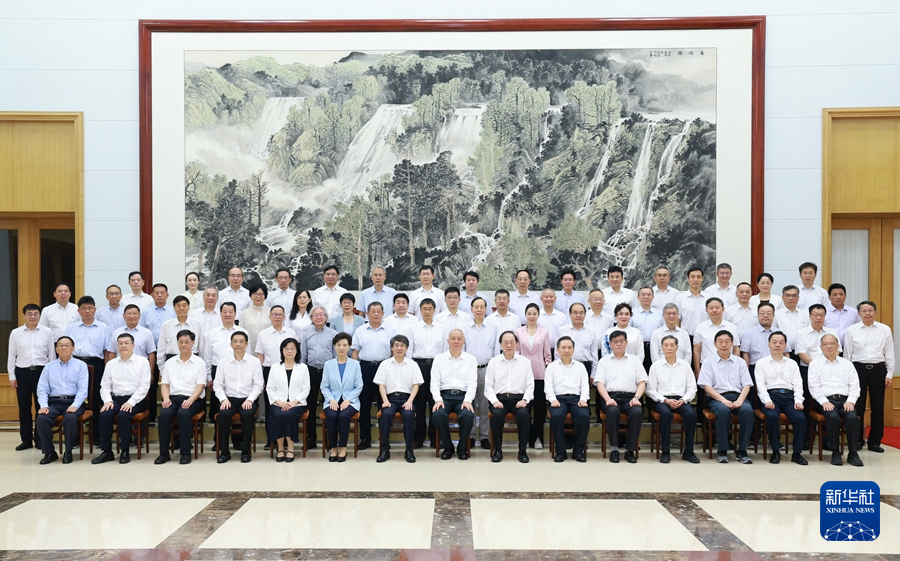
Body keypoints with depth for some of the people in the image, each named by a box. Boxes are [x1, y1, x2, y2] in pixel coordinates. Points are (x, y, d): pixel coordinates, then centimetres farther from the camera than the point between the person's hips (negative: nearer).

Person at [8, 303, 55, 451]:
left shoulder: (47, 332, 1)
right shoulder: (15, 333, 4)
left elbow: (51, 354, 4)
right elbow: (12, 355, 7)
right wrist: (12, 376, 3)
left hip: (41, 371, -1)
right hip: (22, 372, 1)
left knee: (41, 406, 2)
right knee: (24, 407, 7)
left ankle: (40, 439, 13)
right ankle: (26, 439, 16)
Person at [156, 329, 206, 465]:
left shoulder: (199, 362, 6)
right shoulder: (170, 362, 16)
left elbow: (200, 386, -2)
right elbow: (164, 384, 12)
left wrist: (190, 400, -18)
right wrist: (166, 398, -8)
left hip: (192, 399, -3)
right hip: (173, 397, 3)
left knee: (182, 414, -34)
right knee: (164, 414, -29)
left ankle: (186, 453, -26)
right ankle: (164, 453, -20)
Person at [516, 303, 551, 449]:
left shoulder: (544, 332, 4)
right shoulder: (519, 332, 4)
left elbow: (547, 354, 6)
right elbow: (516, 352, 7)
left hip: (540, 374, 0)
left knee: (540, 406, 3)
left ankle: (537, 438, 14)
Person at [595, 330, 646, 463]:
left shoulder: (635, 360, 19)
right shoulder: (604, 361, 15)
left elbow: (642, 382, 11)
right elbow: (600, 383, 5)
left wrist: (636, 398, -8)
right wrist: (608, 399, -13)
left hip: (629, 397, 1)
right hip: (610, 396, -1)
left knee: (637, 412, -32)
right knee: (613, 411, -36)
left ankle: (630, 450, -23)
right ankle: (614, 448, -25)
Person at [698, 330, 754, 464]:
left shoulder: (740, 362, 17)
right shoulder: (709, 362, 8)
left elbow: (746, 385, 10)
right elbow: (707, 386, -1)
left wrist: (740, 400, -11)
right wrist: (723, 400, -15)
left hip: (737, 396, 2)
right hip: (717, 398, -2)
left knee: (748, 410, -31)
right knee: (723, 410, -37)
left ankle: (742, 451, -22)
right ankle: (722, 451, -24)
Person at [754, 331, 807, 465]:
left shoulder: (792, 364, 22)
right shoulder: (761, 363, 13)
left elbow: (798, 384, 12)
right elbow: (760, 384, 1)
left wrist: (798, 400, -6)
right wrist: (767, 400, -15)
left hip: (789, 396, 3)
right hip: (771, 395, -2)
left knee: (800, 418, -26)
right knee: (772, 416, -34)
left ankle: (797, 453, -13)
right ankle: (775, 451, -19)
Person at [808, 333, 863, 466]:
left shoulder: (847, 364, 20)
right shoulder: (815, 364, 11)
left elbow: (854, 385, 12)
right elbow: (814, 386, 2)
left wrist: (850, 401, -5)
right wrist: (824, 401, -12)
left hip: (845, 400, 2)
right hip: (825, 400, -2)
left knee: (853, 417, -29)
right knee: (833, 417, -33)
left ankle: (853, 453, -19)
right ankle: (835, 452, -21)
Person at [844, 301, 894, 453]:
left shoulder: (885, 330, 4)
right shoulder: (851, 330, 1)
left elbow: (889, 354, 6)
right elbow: (847, 354, 4)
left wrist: (889, 374, 3)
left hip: (878, 369, 1)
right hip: (858, 368, -1)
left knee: (878, 406, 6)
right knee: (858, 406, 4)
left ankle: (875, 441, 16)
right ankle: (857, 440, 15)